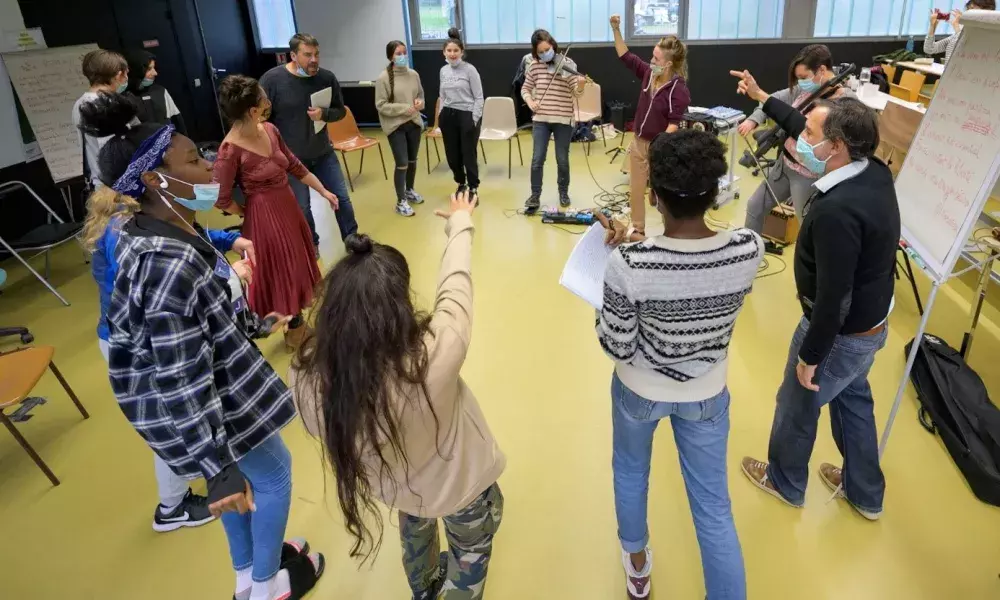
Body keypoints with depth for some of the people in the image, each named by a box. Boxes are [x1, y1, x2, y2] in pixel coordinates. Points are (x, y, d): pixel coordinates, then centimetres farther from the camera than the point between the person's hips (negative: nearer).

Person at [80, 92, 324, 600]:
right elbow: (184, 383, -32)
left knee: (242, 477, 27)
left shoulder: (149, 228, -3)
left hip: (185, 383, 9)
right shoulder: (169, 267, -34)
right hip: (196, 402, -9)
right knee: (272, 474, 14)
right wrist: (218, 468, -26)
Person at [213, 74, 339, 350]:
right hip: (265, 218, -8)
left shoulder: (270, 130, -4)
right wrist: (252, 213, -3)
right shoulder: (231, 151, -25)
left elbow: (295, 165, 8)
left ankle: (297, 324, 47)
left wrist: (323, 191, 8)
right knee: (280, 272, 10)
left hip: (289, 208, 8)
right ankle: (295, 330, 33)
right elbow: (221, 201, -19)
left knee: (296, 267, 23)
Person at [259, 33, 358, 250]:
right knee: (301, 208, 9)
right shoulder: (272, 79, -15)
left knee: (342, 198, 9)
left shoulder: (327, 78, -7)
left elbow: (341, 111, 2)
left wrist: (324, 114, -21)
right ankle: (311, 246, 32)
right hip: (291, 158, -2)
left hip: (323, 153, 3)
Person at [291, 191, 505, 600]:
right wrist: (460, 224, -7)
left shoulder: (307, 379, -32)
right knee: (470, 553, 29)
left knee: (414, 526, 38)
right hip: (458, 485, -4)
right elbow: (454, 286, -26)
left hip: (394, 485, 5)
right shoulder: (432, 357, -45)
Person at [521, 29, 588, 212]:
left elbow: (576, 93, -10)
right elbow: (525, 89, 12)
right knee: (537, 159, -3)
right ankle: (535, 196, 8)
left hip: (563, 119, -1)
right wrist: (529, 101, -8)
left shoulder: (567, 64, -5)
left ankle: (563, 192, 26)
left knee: (562, 160, 6)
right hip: (540, 119, 1)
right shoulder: (534, 67, 2)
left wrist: (581, 86, -32)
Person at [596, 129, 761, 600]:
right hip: (707, 394, 1)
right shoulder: (750, 249, -21)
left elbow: (617, 348, -19)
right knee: (714, 506, 20)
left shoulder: (628, 265, -33)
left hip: (641, 390, -1)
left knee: (630, 472, 29)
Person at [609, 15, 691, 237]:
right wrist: (616, 29, -2)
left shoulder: (679, 90, -20)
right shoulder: (649, 73, -3)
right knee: (636, 190, 15)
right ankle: (638, 230, 31)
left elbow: (673, 125, -22)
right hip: (639, 143, 7)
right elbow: (625, 56, 7)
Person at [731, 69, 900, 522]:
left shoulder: (837, 211, -35)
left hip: (841, 333, -9)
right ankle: (865, 493, 46)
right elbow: (807, 131, 8)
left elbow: (833, 298, -32)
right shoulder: (874, 172, -8)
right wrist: (762, 98, 15)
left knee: (796, 407, 15)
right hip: (870, 324, 9)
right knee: (852, 399, 26)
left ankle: (785, 482, 42)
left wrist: (810, 357, -19)